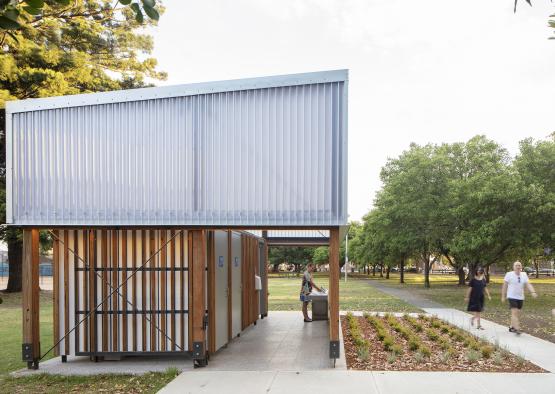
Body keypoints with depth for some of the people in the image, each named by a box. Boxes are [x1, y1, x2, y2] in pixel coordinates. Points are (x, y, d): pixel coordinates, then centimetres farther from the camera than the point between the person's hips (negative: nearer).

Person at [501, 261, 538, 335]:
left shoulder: (524, 275, 4)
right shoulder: (509, 274, -7)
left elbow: (528, 284, -6)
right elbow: (504, 286, -3)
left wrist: (533, 292, -24)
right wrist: (503, 296, -4)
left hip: (520, 297, 5)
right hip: (512, 297, -5)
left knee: (517, 313, 10)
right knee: (514, 312, -16)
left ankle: (511, 327, 24)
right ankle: (517, 329, -21)